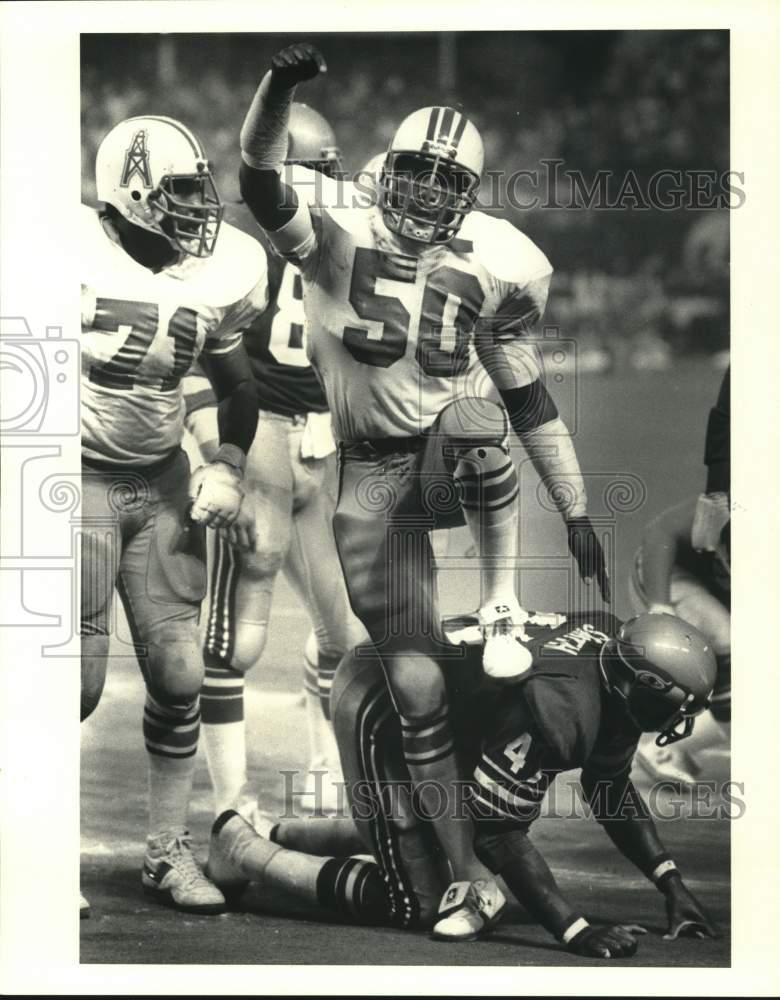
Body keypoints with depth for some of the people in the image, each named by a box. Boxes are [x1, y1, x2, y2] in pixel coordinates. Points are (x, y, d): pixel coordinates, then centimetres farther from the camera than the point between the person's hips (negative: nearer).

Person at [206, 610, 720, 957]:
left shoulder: (619, 648, -7)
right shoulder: (557, 708, -35)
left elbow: (611, 787, 8)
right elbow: (497, 832, -29)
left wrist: (673, 885, 3)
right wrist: (576, 931, -32)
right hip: (381, 709, -10)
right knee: (420, 904, -7)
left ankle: (285, 835, 33)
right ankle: (242, 850, 5)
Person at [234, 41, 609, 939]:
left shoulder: (491, 269, -1)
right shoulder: (337, 232, -8)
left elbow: (530, 400, 7)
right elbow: (260, 180, -29)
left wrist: (577, 515, 6)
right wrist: (281, 86, -48)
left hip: (451, 458, 0)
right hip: (373, 477, 0)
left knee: (476, 423, -39)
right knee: (416, 687, -1)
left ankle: (502, 611, -19)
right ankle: (471, 880, 11)